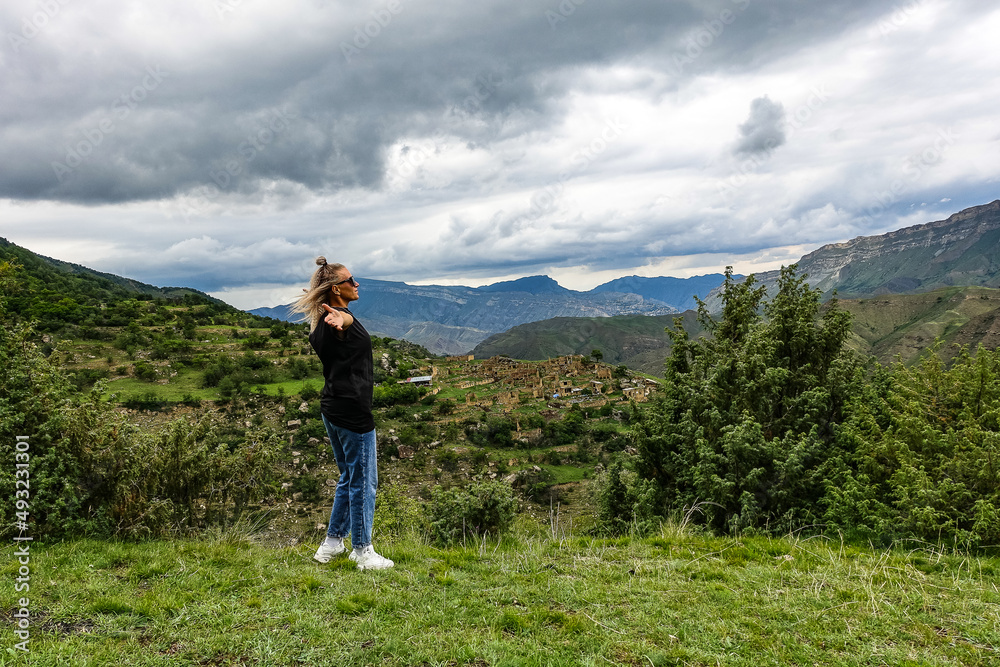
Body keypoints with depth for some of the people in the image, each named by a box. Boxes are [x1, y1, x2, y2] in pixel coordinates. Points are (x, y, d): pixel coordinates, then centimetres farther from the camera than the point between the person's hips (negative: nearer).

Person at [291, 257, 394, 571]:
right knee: (363, 481, 2)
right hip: (353, 410, -10)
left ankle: (332, 543, 29)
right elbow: (346, 318, -45)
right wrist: (341, 322, -67)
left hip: (332, 409, 10)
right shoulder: (339, 321, -19)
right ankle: (363, 551, 13)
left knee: (349, 477, 21)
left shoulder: (325, 322, 10)